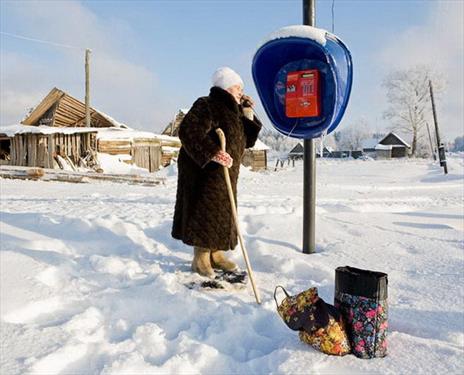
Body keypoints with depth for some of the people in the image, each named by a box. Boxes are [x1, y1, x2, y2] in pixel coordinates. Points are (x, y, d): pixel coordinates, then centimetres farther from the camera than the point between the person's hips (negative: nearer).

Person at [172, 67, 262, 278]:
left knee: (221, 213, 13)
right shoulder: (206, 106, -13)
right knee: (205, 211, -5)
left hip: (225, 174, 9)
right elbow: (188, 132, -26)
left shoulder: (233, 111, 16)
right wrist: (211, 152, -36)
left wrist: (248, 115, 5)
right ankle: (200, 259, 6)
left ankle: (216, 255, 25)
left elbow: (247, 140, 17)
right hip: (203, 172, -9)